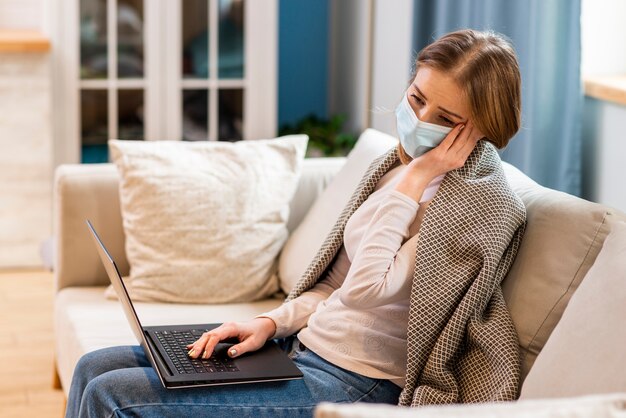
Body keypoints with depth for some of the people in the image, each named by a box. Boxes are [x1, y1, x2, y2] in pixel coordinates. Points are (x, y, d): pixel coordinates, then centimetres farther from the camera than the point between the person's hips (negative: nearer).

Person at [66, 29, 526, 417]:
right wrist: (271, 322, 0)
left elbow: (365, 289, -25)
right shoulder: (397, 165, 9)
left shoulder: (486, 204, -16)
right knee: (95, 370, 6)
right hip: (303, 346, 9)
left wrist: (413, 181, -20)